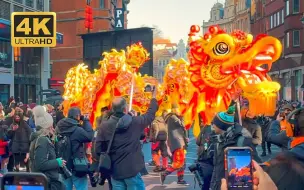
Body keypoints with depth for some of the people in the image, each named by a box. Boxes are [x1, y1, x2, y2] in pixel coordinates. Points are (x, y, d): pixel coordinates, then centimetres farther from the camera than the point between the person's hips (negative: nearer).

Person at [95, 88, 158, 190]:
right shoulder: (135, 122, -7)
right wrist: (153, 98, 28)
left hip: (115, 170, 2)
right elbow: (150, 114, 11)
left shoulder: (104, 126, -5)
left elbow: (98, 149, -4)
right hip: (132, 169, -2)